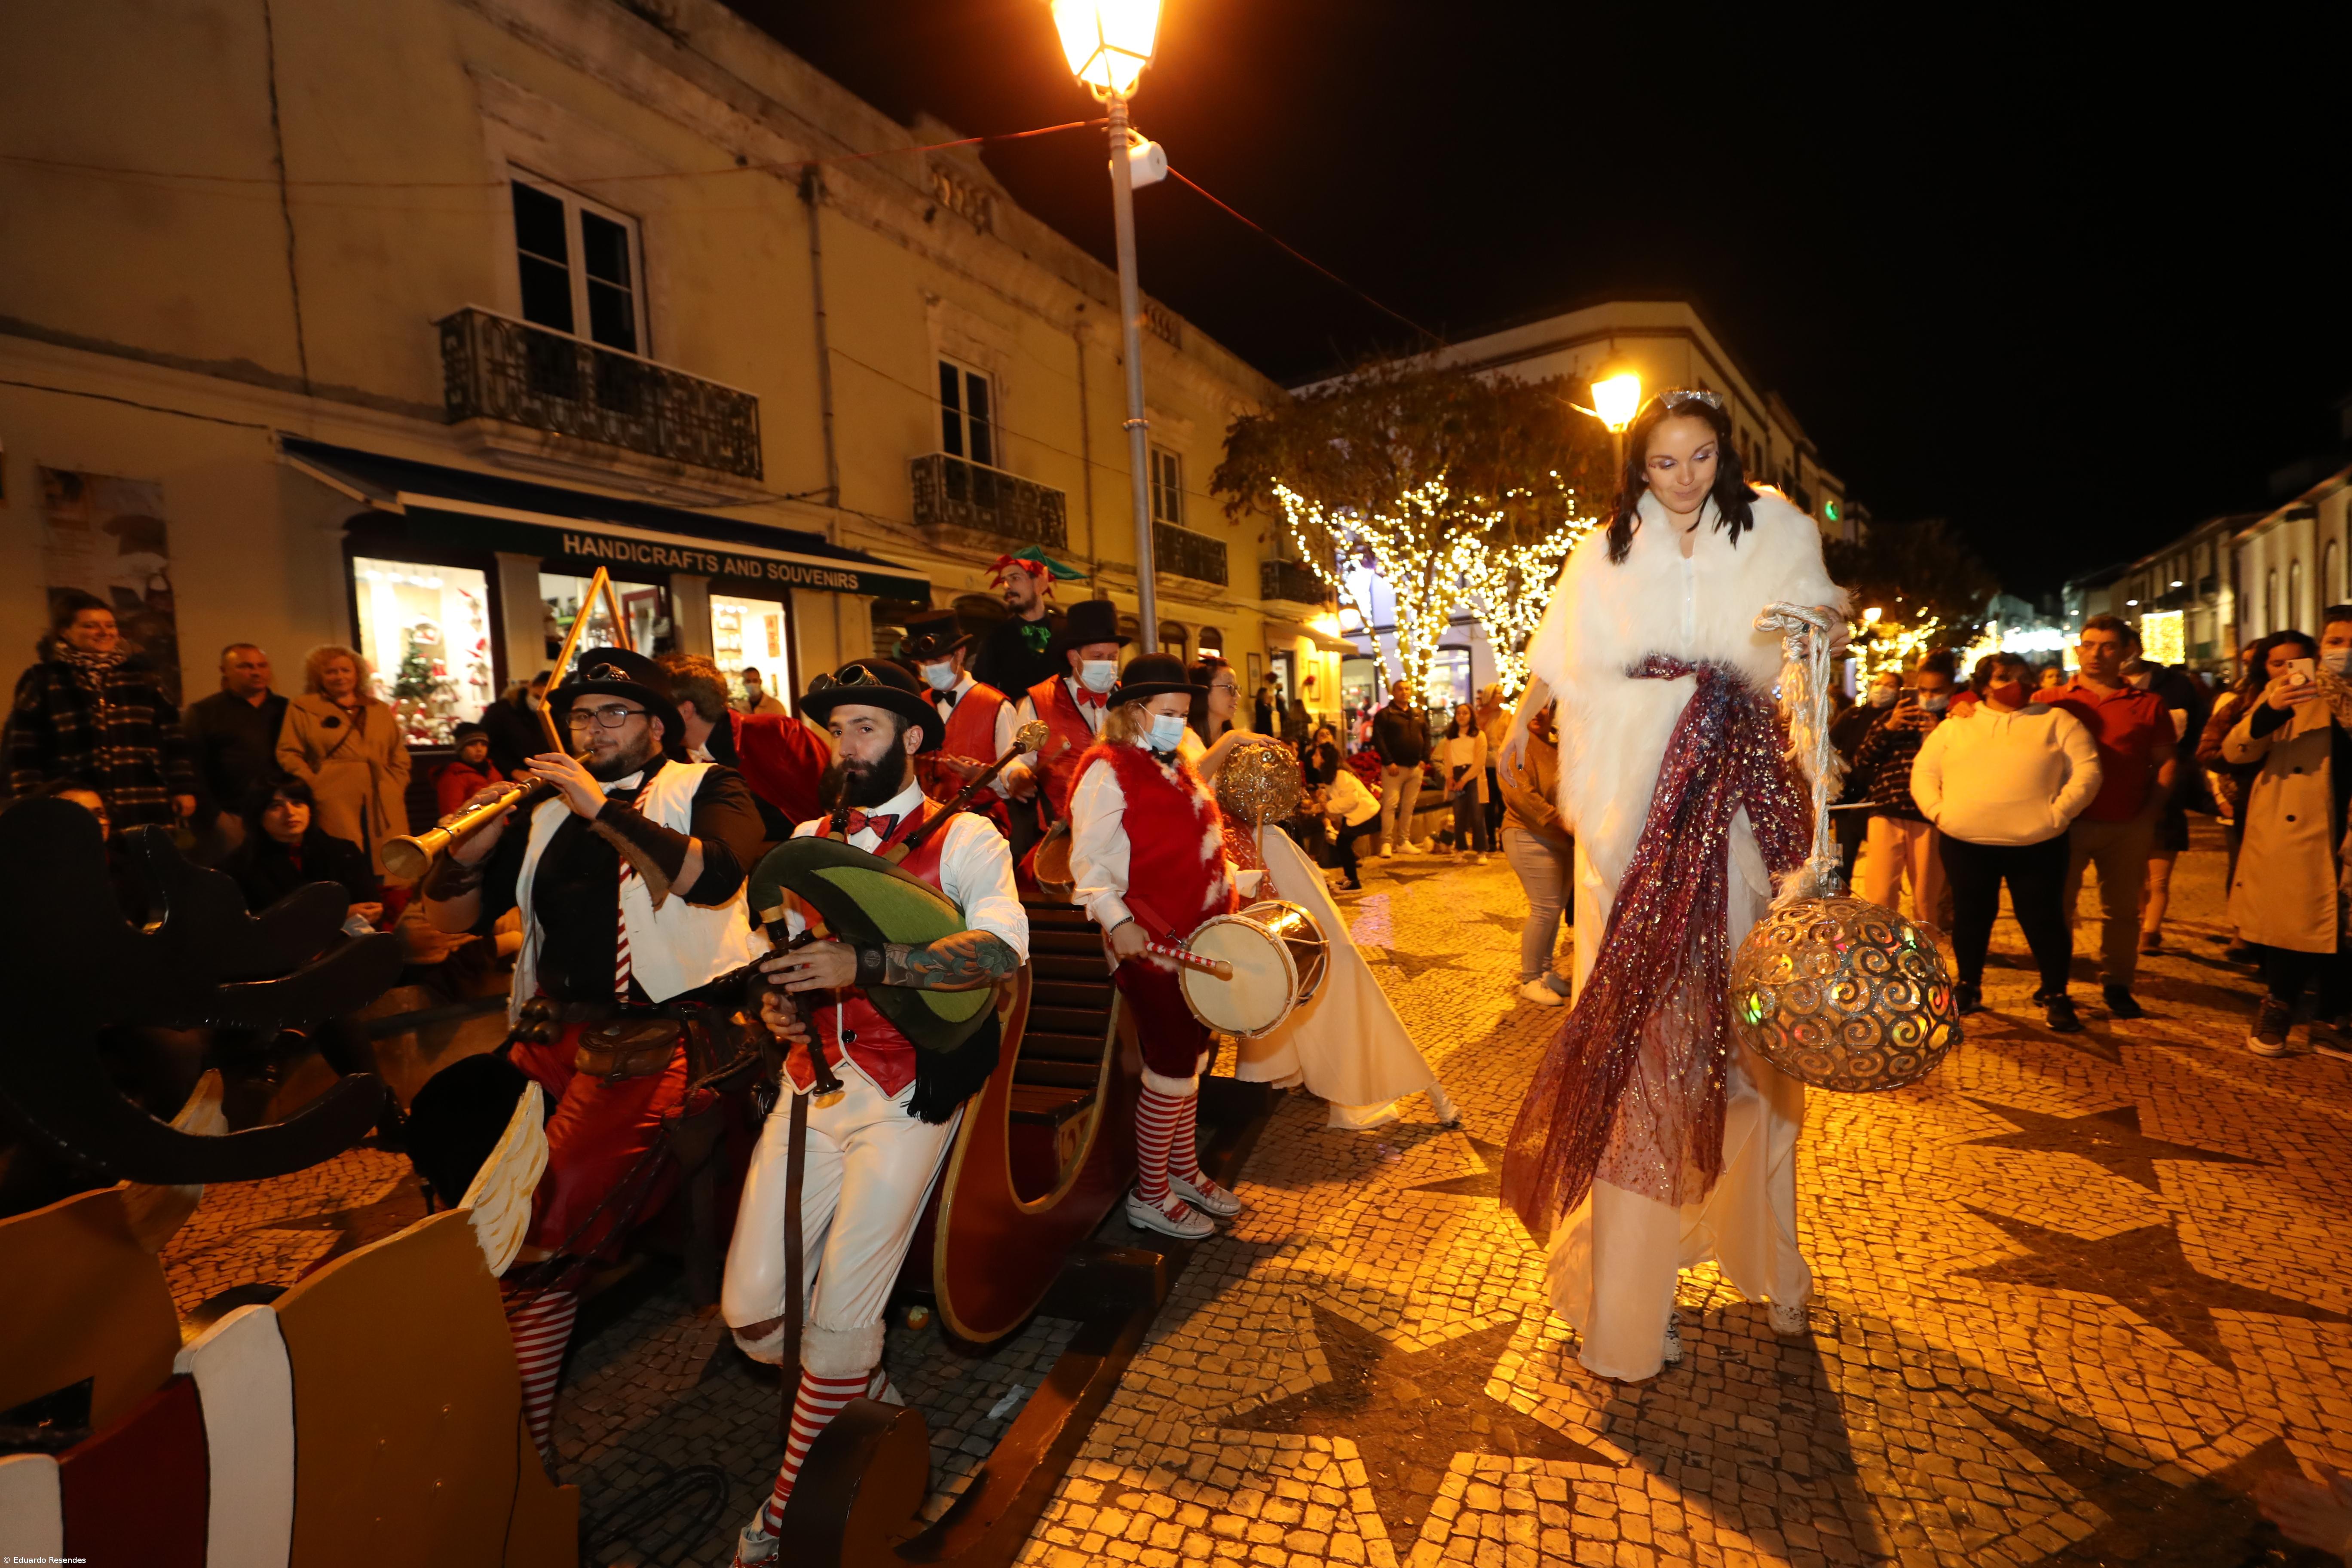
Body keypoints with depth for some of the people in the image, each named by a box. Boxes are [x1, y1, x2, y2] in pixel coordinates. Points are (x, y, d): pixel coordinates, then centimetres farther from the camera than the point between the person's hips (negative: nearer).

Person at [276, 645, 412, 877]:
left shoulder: (381, 709, 21)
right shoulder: (302, 708, 10)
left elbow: (400, 754, 20)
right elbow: (288, 753, 4)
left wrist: (397, 785, 6)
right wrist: (314, 786, -8)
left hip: (383, 806, 3)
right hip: (334, 805, -3)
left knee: (387, 872, 0)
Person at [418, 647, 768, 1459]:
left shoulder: (706, 789, 6)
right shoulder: (548, 807, 19)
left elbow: (712, 875, -16)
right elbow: (451, 920, 16)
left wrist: (602, 807, -17)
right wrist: (473, 846, -3)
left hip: (666, 1026, -5)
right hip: (557, 1027, 5)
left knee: (549, 1223, -17)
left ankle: (522, 1434, 0)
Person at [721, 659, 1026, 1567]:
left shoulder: (963, 837, -6)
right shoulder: (808, 841, 13)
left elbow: (1002, 948, -23)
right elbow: (789, 953, 19)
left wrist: (865, 965, -33)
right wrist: (777, 1004, -4)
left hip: (905, 1099, -5)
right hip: (811, 1089, 6)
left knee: (841, 1320, -5)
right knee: (751, 1310, 4)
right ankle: (867, 1398, 34)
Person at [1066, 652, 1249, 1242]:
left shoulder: (1176, 767, 14)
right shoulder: (1107, 772, -13)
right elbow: (1090, 865, -17)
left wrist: (1238, 885, 17)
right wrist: (1117, 922, -30)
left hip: (1196, 938, 9)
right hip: (1149, 945, -9)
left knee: (1190, 1058, 18)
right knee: (1173, 1067, -1)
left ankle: (1183, 1169, 35)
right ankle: (1149, 1195, 17)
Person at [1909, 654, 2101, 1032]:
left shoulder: (2057, 721, 6)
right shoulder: (1955, 725, 10)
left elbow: (2086, 771, -1)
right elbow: (1923, 771, 9)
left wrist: (2057, 813, -11)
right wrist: (1937, 811, -4)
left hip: (2036, 843, -1)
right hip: (1966, 842, 1)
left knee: (2043, 917, 3)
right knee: (1971, 915, 11)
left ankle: (2056, 995, 19)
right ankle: (1969, 986, 26)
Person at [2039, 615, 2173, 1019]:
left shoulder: (2148, 705, 7)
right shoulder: (2052, 701, 3)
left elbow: (2166, 762, 7)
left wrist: (2150, 813, -3)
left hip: (2129, 826, 2)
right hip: (2067, 823, -1)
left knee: (2123, 909, 9)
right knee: (2058, 905, 3)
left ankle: (2116, 984, 20)